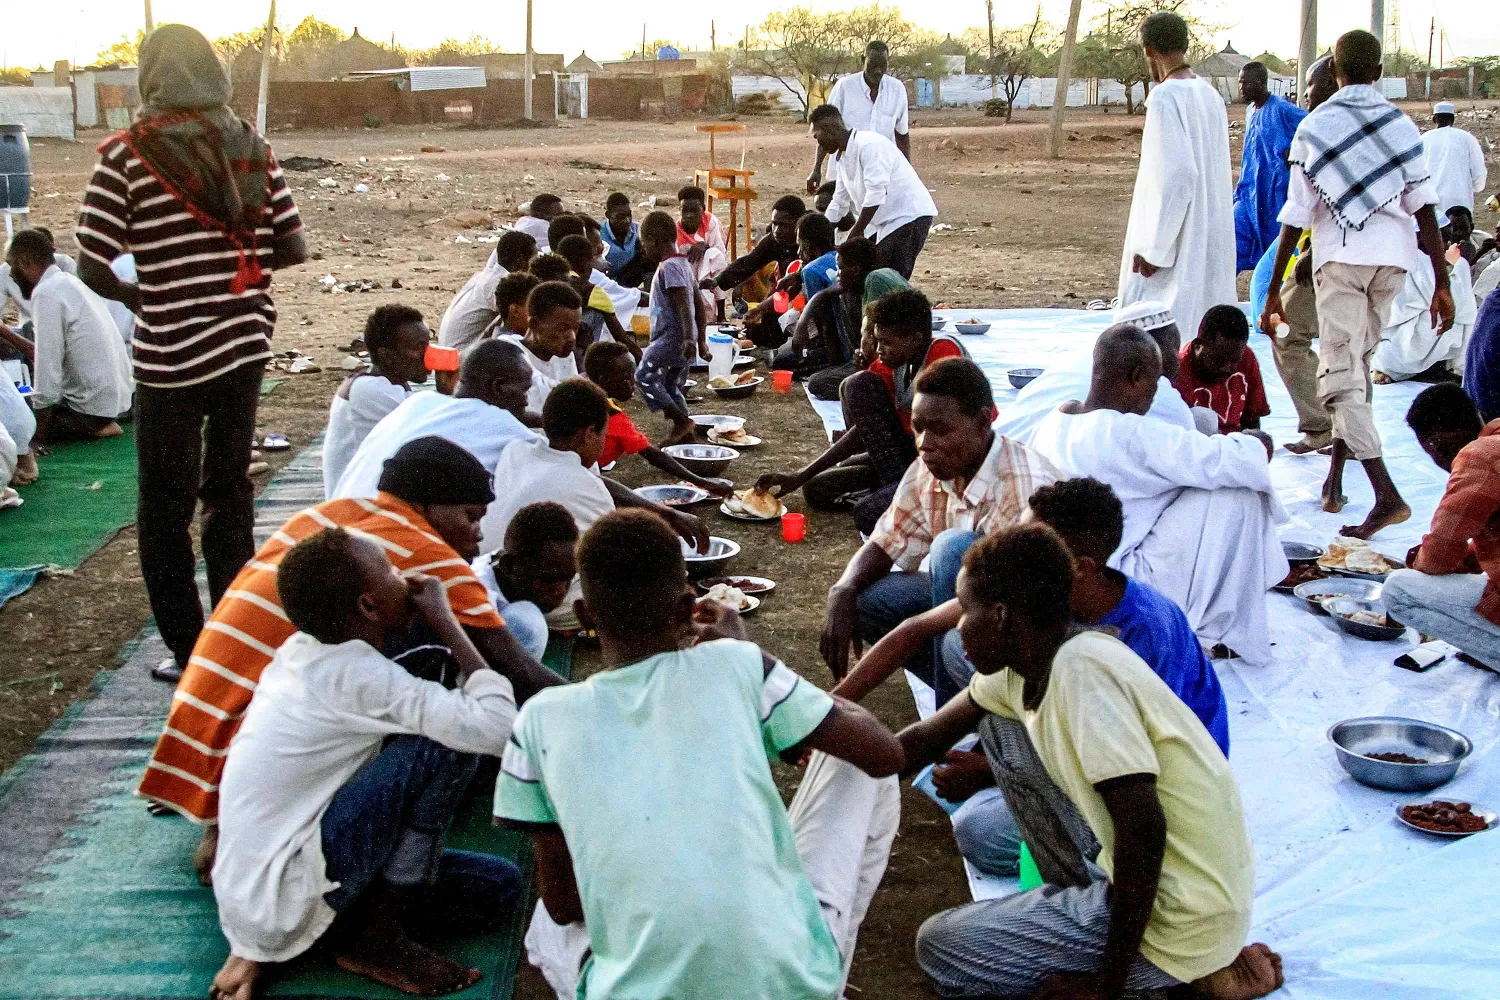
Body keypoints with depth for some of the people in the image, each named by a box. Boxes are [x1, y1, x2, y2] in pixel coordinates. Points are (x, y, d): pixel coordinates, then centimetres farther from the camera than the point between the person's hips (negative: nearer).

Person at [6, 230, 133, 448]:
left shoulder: (46, 293, -17)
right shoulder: (69, 282, 11)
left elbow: (47, 372, -19)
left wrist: (38, 437, -14)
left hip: (93, 405, -9)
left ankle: (94, 428, -3)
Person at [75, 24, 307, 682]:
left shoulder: (129, 153, -10)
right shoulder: (252, 148, 2)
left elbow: (91, 270, -12)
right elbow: (293, 250, 3)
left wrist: (138, 297, 7)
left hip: (170, 358, -4)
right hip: (245, 345, 4)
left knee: (165, 513, 11)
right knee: (229, 491, 19)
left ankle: (191, 654, 15)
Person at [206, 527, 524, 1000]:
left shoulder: (301, 651, 6)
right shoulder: (356, 675, -21)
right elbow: (498, 728, -27)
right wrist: (444, 619, -14)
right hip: (289, 904, -9)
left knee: (499, 886, 10)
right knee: (447, 739, -18)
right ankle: (380, 938, -8)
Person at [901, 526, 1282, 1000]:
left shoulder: (1082, 670, -24)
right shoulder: (1025, 664, 2)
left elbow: (1143, 830, -27)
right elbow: (924, 739, 16)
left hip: (1177, 919, -9)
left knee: (939, 948, -1)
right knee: (999, 726, 11)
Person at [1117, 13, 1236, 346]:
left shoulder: (1166, 97, -15)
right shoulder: (1211, 95, 10)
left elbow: (1175, 174, -21)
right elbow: (1217, 169, 14)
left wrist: (1152, 246, -18)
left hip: (1179, 241, -9)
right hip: (1213, 240, 9)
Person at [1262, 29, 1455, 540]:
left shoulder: (1314, 127, 0)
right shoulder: (1401, 125, 7)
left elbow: (1295, 216, -3)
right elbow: (1424, 208, 1)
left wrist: (1274, 290, 2)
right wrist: (1442, 283, 3)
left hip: (1340, 256, -4)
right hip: (1393, 255, 4)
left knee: (1341, 374, -7)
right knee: (1356, 363, 19)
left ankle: (1386, 493, -22)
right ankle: (1334, 478, 24)